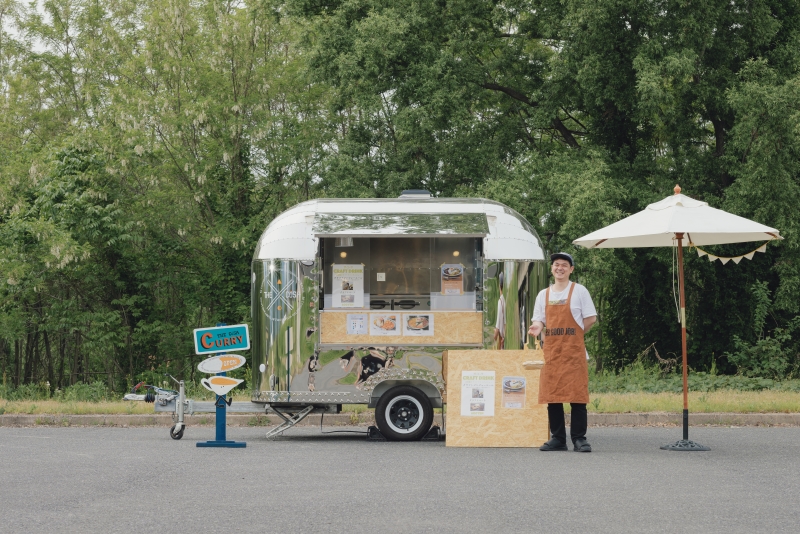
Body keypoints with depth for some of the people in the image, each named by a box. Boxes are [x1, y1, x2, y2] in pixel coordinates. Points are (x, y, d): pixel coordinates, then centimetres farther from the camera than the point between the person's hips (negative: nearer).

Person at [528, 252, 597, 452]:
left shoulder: (579, 291, 1)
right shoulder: (543, 295, 12)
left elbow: (591, 318, 0)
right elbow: (539, 320, 15)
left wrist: (573, 334, -3)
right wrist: (537, 328, -7)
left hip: (574, 351, -4)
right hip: (551, 351, 4)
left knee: (577, 395, -6)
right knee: (552, 396, 3)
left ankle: (579, 439, -1)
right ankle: (558, 438, 11)